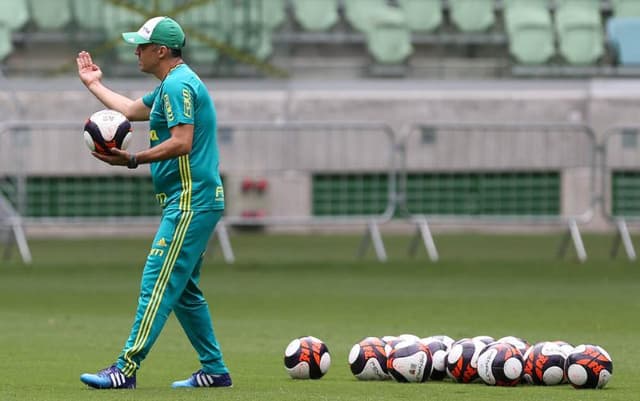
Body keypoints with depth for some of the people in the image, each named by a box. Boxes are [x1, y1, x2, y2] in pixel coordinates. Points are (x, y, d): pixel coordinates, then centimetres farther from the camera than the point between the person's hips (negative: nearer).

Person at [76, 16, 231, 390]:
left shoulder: (178, 85, -13)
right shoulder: (172, 85, 20)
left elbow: (182, 142, -24)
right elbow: (132, 110, 37)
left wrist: (133, 160, -28)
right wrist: (95, 84, 48)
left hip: (191, 202, -11)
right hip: (192, 202, 11)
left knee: (158, 282, -14)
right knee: (183, 290, 14)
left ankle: (126, 369, -18)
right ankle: (215, 370, 17)